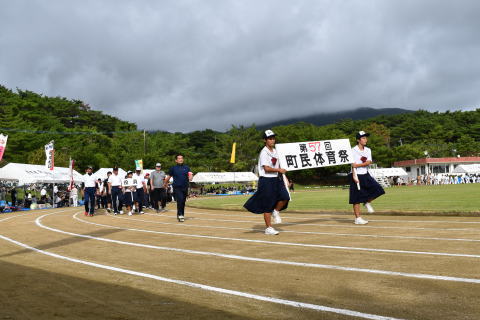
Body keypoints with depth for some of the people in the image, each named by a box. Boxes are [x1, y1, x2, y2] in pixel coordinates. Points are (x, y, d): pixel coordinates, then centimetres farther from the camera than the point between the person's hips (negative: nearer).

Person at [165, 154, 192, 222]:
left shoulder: (186, 168, 10)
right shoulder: (173, 168, 4)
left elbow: (190, 175, 6)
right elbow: (168, 176, 12)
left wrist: (190, 177, -17)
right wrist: (165, 184, 20)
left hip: (185, 188, 3)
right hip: (177, 188, -3)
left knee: (183, 202, 8)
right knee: (180, 200, -18)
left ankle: (180, 215, 21)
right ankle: (180, 215, -15)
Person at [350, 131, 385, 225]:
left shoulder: (368, 150, 9)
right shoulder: (354, 150, -8)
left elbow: (368, 162, -6)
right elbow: (353, 164, -15)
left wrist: (357, 165, -18)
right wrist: (354, 176, -24)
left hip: (366, 175, 6)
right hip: (357, 175, -6)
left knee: (377, 189, -7)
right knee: (357, 198, -3)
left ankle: (367, 203, 18)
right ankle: (357, 218, 4)